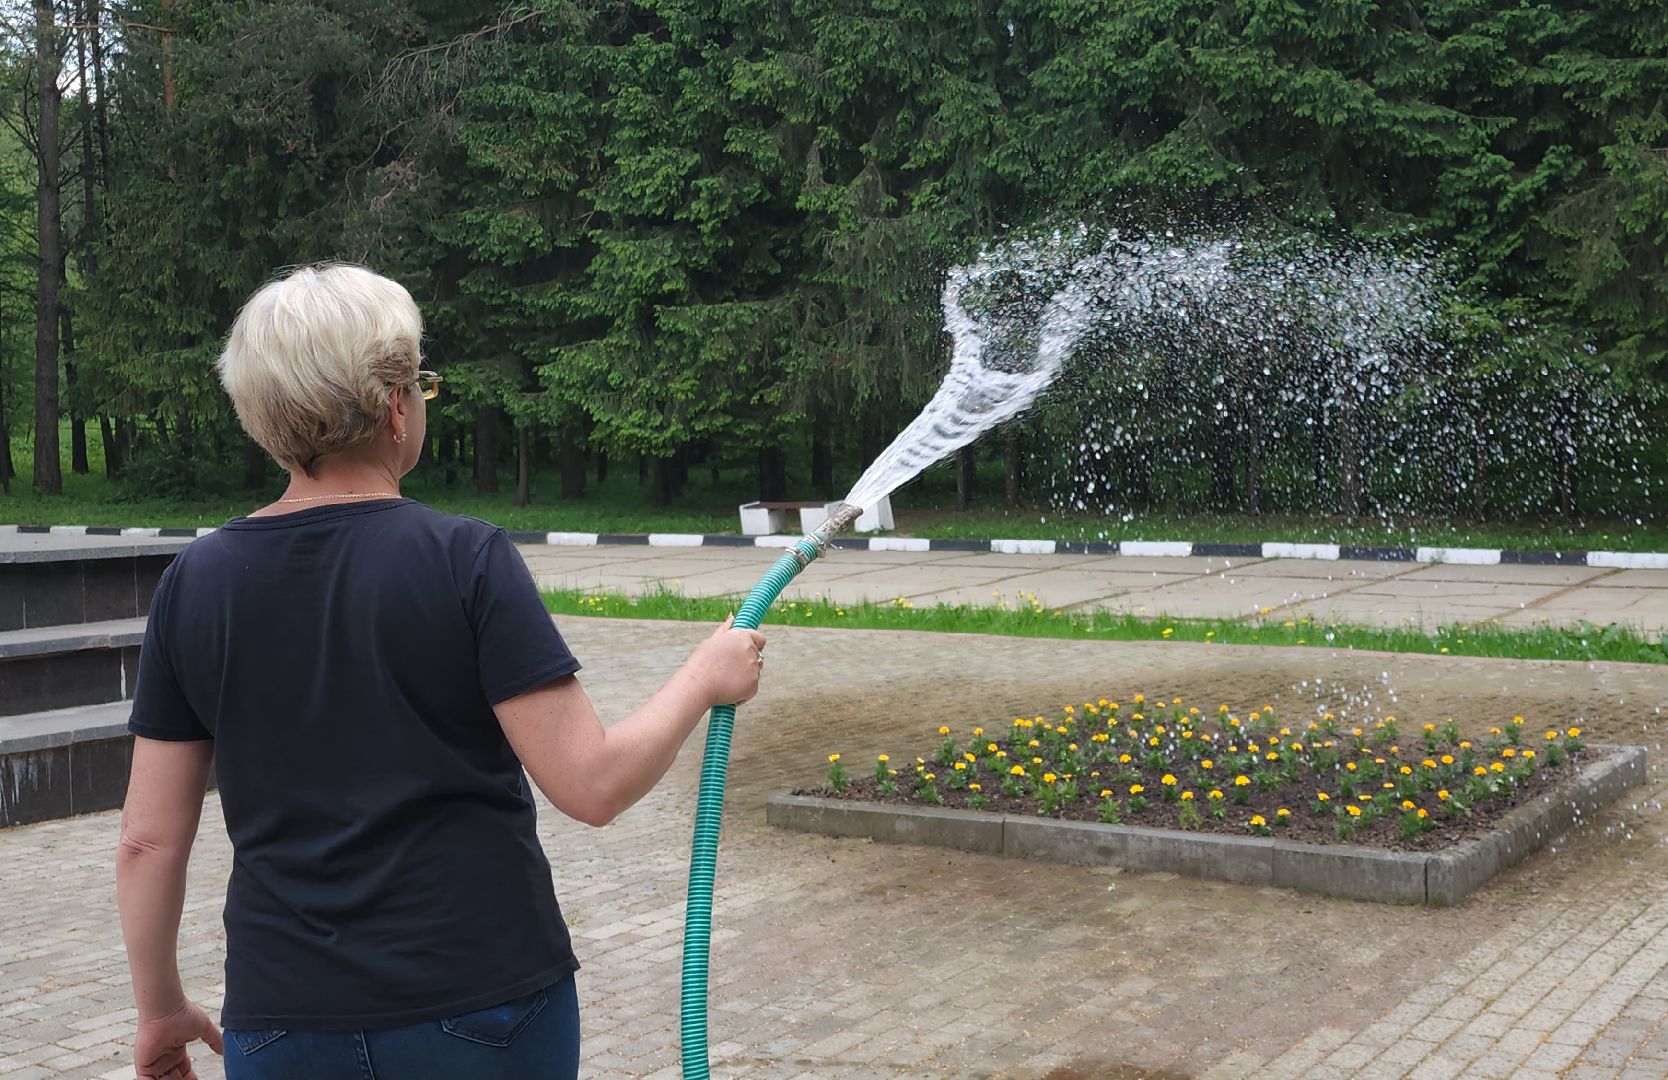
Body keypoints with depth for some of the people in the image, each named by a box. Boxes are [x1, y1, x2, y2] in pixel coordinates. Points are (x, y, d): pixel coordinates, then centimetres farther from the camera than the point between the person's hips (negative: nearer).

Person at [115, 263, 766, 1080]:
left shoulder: (193, 582, -2)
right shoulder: (465, 560, -13)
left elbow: (149, 839, 2)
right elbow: (591, 784, -16)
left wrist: (159, 1009, 16)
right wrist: (704, 677, 0)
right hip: (483, 1008, -3)